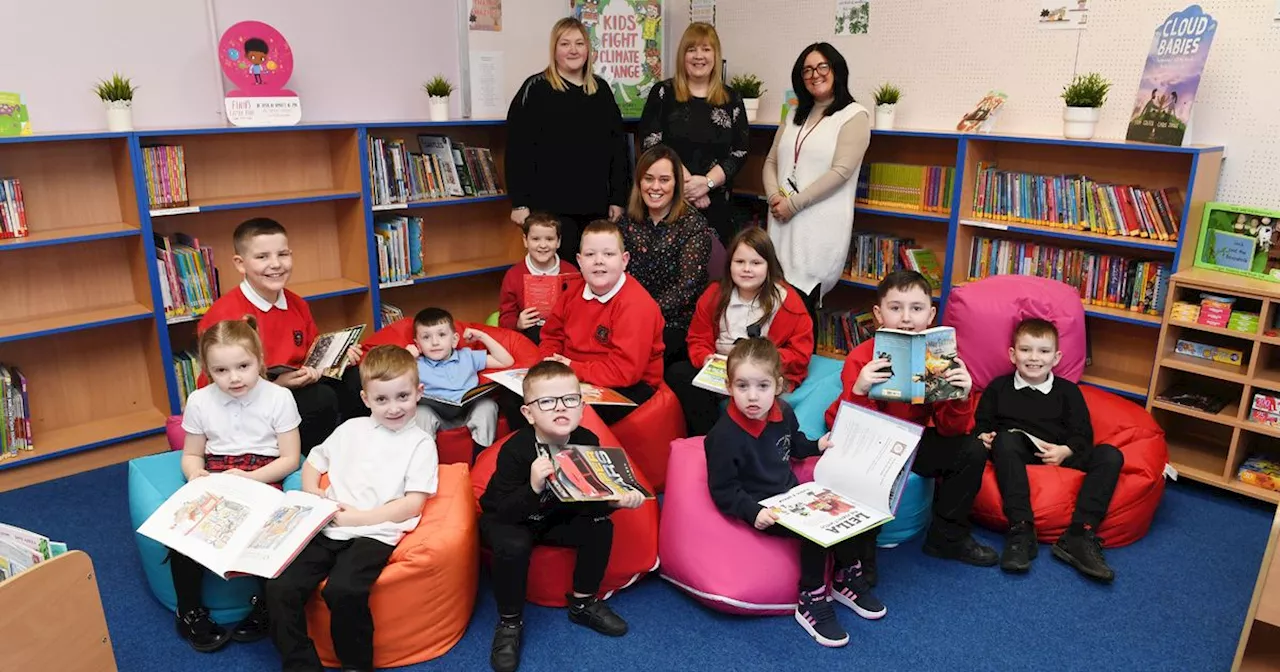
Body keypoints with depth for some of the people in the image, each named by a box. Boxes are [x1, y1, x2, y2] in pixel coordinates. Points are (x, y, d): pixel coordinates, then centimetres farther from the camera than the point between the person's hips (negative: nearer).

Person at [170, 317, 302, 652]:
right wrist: (196, 474, -11)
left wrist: (249, 478, -18)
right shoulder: (199, 401, 3)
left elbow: (290, 458, -5)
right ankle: (189, 613, 1)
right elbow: (191, 455, 12)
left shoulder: (279, 397, -6)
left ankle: (265, 607, -5)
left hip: (263, 480, -3)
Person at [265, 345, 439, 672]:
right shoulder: (351, 429, 17)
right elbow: (313, 461, 26)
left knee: (343, 590, -31)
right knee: (280, 587, -18)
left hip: (375, 532, -4)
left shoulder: (421, 443, 5)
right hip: (329, 527, 5)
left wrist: (359, 517, -10)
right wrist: (312, 494, 5)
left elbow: (413, 504, -3)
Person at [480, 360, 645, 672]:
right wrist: (533, 488, -51)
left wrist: (617, 499, -34)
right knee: (513, 545, -33)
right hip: (507, 519, -4)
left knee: (600, 526, -16)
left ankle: (583, 602, 7)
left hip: (558, 518, 4)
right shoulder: (515, 450, -30)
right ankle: (510, 622, -8)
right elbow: (505, 512, -32)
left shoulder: (587, 442, -19)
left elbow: (591, 501, -12)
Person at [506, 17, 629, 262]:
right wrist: (519, 203, -13)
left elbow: (618, 145, 13)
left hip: (595, 206, 5)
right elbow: (518, 149, -7)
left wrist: (618, 198, 7)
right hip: (551, 206, -5)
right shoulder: (536, 88, -2)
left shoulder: (601, 89, 12)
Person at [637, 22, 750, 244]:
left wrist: (707, 182, -12)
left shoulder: (732, 99, 10)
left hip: (717, 203, 2)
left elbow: (740, 151, 3)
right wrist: (687, 182, -12)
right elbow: (651, 144, -4)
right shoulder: (663, 93, 5)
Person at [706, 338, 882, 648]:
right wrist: (753, 512, -30)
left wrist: (817, 446, 11)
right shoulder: (724, 436, -25)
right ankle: (812, 602, -8)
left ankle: (848, 578, 20)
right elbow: (723, 490, -19)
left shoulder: (784, 413, -2)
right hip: (762, 509, -7)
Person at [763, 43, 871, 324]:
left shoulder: (854, 116, -3)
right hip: (783, 220, 6)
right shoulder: (795, 116, 18)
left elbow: (840, 171, -13)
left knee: (802, 300, -5)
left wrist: (793, 203, -13)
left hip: (821, 224, -6)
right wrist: (774, 197, -6)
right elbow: (771, 161, 14)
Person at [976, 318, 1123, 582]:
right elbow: (981, 423, 13)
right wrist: (984, 436, -11)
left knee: (1110, 455, -21)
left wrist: (1066, 451, -13)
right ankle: (1021, 530, -41)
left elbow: (1083, 433, 8)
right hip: (1015, 452, -2)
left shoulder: (1068, 391, 16)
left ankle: (1079, 536, -31)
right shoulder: (998, 387, 16)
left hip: (1059, 456, 2)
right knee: (1006, 438, -36)